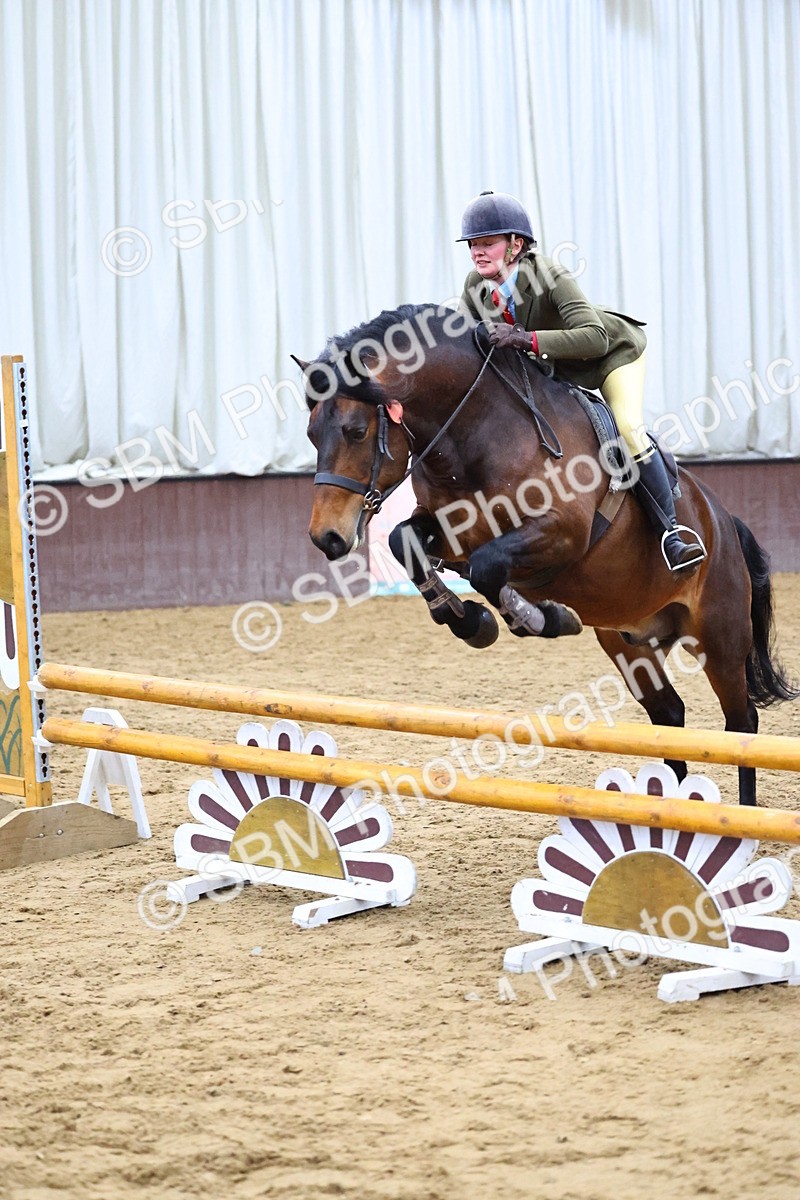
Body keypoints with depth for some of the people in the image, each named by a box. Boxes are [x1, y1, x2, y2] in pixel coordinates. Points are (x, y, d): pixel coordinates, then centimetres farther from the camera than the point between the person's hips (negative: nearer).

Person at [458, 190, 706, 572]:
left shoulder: (550, 276, -39)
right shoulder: (477, 284, -20)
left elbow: (595, 337, -50)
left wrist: (524, 339, -57)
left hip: (615, 349, -8)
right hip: (558, 367, 8)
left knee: (629, 429, -23)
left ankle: (670, 532, -14)